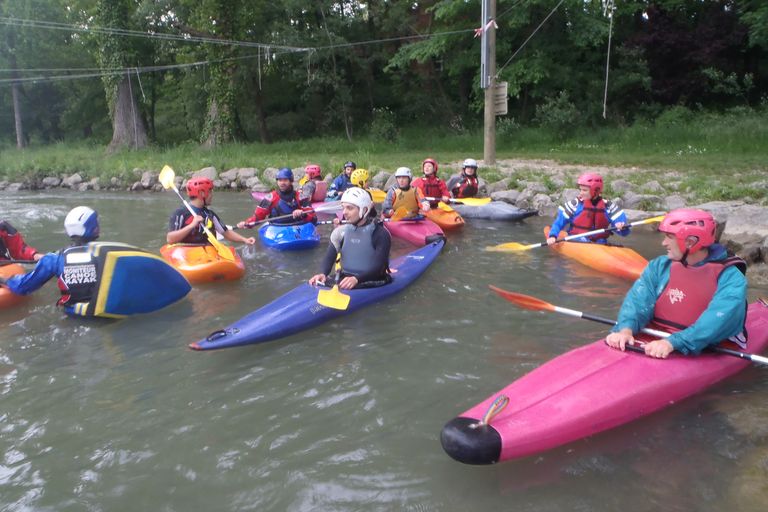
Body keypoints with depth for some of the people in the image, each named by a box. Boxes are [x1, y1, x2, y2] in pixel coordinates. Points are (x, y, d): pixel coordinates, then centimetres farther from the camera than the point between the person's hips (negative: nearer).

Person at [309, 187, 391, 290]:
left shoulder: (380, 233, -7)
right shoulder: (341, 231, 7)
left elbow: (378, 267, -15)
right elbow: (329, 257, -2)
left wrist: (356, 279, -31)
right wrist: (323, 274, -24)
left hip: (373, 286, -3)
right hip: (344, 281, 4)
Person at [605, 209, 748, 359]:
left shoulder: (730, 278, -8)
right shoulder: (659, 266, 7)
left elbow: (717, 321, -22)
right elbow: (639, 299, -7)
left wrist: (672, 343, -34)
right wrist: (626, 328, -27)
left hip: (701, 356, -3)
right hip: (653, 344, 3)